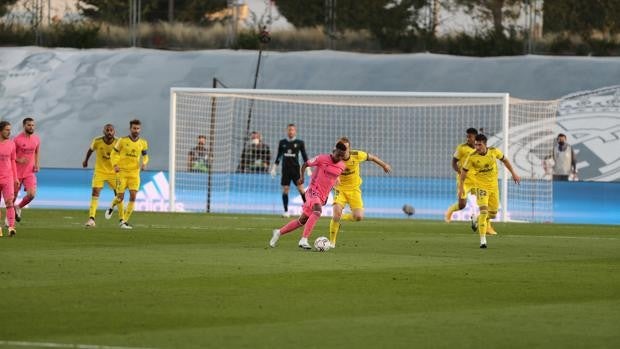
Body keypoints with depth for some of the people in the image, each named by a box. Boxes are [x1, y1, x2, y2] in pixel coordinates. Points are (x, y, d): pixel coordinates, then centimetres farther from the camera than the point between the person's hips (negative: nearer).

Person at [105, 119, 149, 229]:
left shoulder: (143, 143, 5)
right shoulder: (122, 141, -4)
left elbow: (145, 156, 18)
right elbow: (114, 154, 2)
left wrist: (144, 163, -5)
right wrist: (115, 165, -15)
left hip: (135, 173, 2)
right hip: (122, 172, -2)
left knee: (133, 196, -10)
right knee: (120, 196, -8)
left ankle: (125, 221, -1)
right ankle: (112, 207, 28)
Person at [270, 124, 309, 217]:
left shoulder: (300, 143, 3)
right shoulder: (282, 143, 9)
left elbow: (304, 156, 5)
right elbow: (278, 156, 16)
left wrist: (308, 169, 0)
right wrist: (273, 168, 13)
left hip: (295, 168, -2)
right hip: (285, 169, 2)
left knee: (300, 188, -8)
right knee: (285, 189, -1)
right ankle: (286, 211, 5)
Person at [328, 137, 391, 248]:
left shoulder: (357, 155, -16)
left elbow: (371, 157, 2)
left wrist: (384, 165, 17)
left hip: (354, 189, 2)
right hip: (340, 189, -2)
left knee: (358, 217, -13)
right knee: (337, 213, -22)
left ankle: (342, 218, 21)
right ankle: (332, 242, -6)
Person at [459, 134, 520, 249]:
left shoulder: (494, 151, -11)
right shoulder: (472, 157, -18)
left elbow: (504, 160, 8)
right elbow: (463, 171, -7)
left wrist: (513, 173, 11)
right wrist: (461, 187, -14)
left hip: (493, 186, 4)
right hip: (481, 186, -4)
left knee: (493, 213, 12)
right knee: (484, 211, -20)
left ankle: (480, 219, 46)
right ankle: (483, 240, -19)